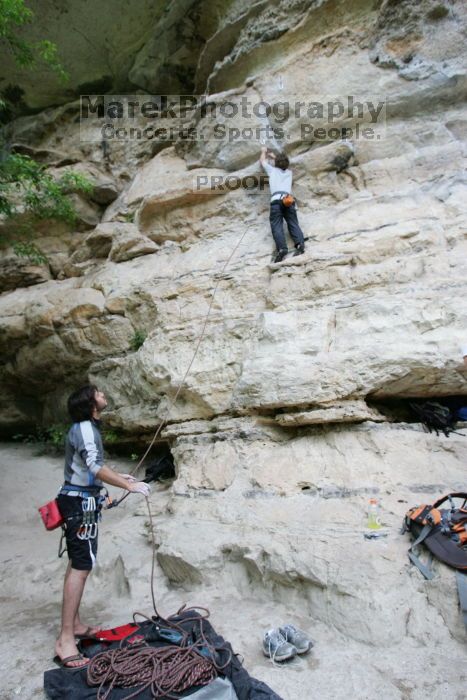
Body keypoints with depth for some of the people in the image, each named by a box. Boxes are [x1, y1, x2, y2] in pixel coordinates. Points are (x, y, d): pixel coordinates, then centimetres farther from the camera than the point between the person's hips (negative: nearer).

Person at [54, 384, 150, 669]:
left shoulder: (85, 428, 15)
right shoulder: (85, 428, -17)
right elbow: (95, 467, -29)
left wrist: (119, 476, 21)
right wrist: (129, 486, -27)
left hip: (80, 500, 11)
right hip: (81, 502, -11)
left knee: (77, 564, 16)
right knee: (81, 566, -10)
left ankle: (75, 624, 27)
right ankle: (65, 640, -6)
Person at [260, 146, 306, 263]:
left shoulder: (272, 170, 22)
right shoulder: (289, 172, 32)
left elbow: (262, 160, 42)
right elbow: (283, 164, 56)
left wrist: (264, 151, 61)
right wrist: (273, 155, 67)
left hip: (276, 199, -3)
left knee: (276, 226, -14)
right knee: (293, 224, -3)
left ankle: (281, 248, -34)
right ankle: (300, 244, -28)